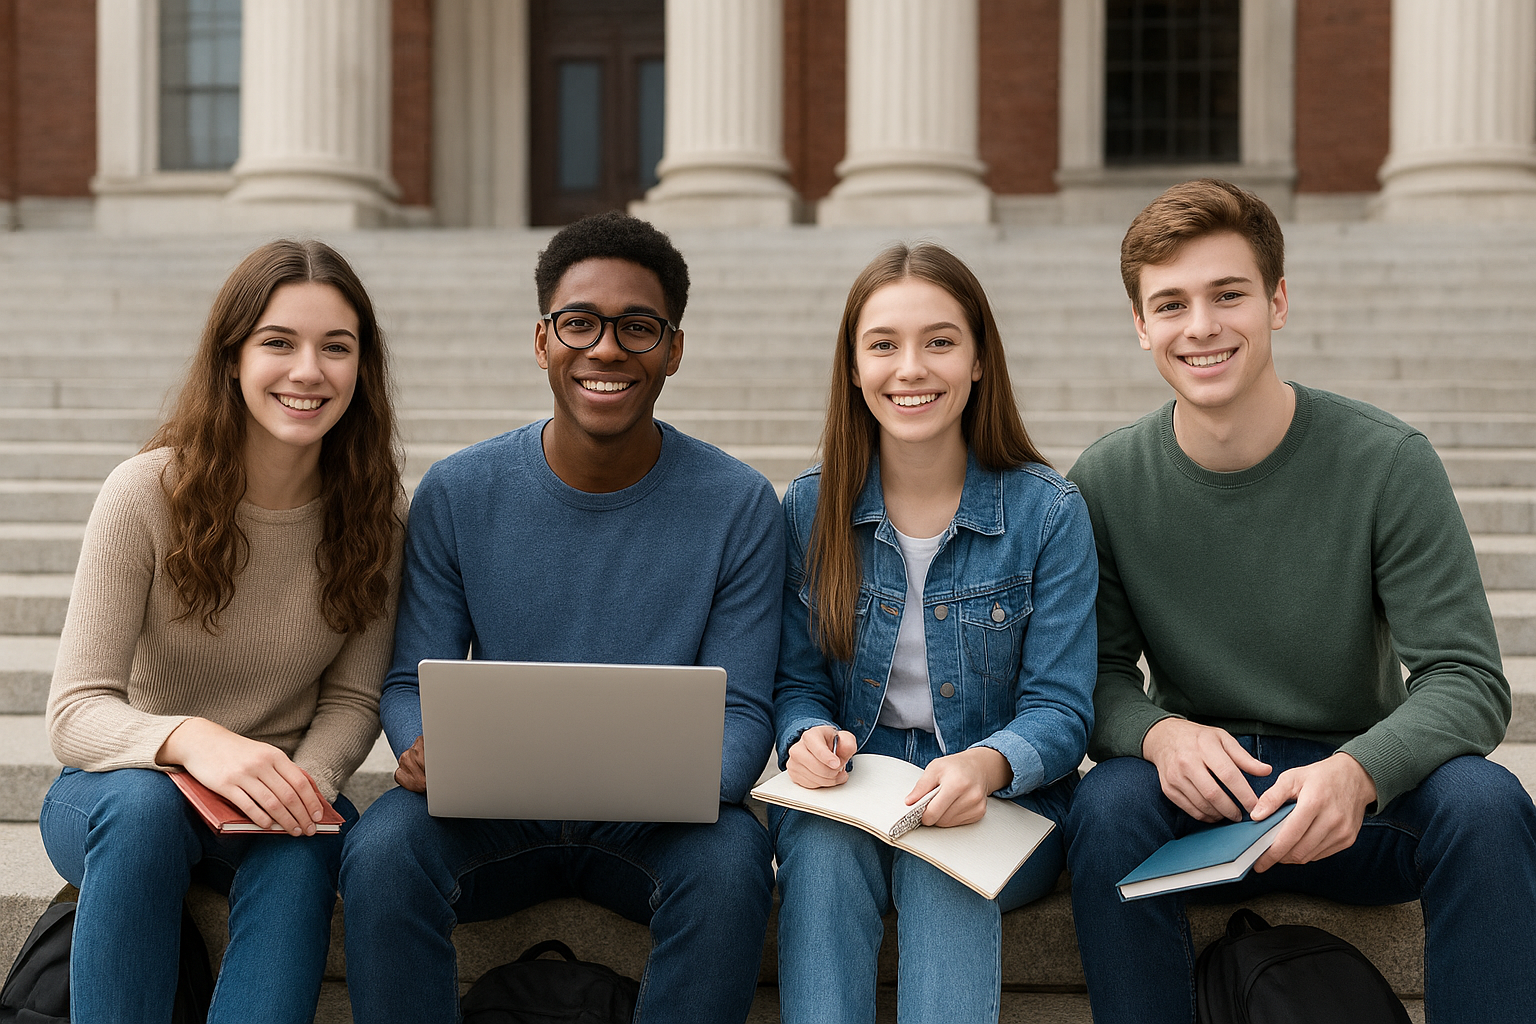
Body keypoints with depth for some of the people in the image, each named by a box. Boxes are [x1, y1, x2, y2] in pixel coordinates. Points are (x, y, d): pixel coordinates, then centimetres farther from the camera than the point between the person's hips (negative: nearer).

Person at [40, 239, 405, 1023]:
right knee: (142, 805, -36)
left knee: (299, 849, -33)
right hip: (125, 787, -1)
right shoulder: (145, 494, -16)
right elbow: (74, 713, -19)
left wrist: (308, 779, -23)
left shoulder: (373, 514, -7)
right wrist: (190, 740, -41)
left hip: (272, 802, 2)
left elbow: (352, 698, 0)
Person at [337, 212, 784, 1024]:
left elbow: (743, 712, -4)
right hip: (493, 807, 1)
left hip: (655, 822, -1)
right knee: (381, 850, -29)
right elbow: (412, 682, 2)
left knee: (731, 861, -33)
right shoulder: (457, 494, -2)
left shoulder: (738, 505, -5)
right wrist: (423, 748, -23)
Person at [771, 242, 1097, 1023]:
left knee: (942, 856, -34)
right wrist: (808, 739, -19)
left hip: (1003, 805, -1)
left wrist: (986, 765, -29)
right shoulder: (809, 509, 3)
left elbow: (1060, 710, -7)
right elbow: (797, 682, 6)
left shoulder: (1048, 513, -4)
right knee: (820, 841, -32)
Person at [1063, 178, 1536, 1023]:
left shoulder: (1387, 464, -10)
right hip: (1200, 795, 1)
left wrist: (1357, 770, -34)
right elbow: (1096, 676, 0)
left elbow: (1466, 680, -12)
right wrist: (1157, 732, -26)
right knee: (1108, 804, -31)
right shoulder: (1106, 485, -4)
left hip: (1361, 799, 0)